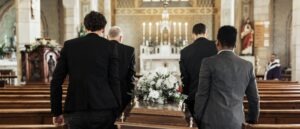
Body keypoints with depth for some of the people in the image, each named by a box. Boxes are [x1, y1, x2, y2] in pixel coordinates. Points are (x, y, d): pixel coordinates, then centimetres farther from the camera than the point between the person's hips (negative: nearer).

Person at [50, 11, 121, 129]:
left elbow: (56, 81, 6)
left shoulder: (69, 45, 8)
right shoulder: (110, 46, 2)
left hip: (76, 110, 2)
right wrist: (117, 110, 6)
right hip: (103, 109, -1)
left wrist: (56, 112, 14)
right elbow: (114, 81, -3)